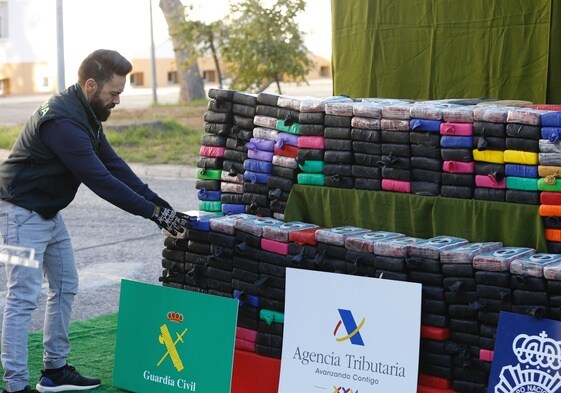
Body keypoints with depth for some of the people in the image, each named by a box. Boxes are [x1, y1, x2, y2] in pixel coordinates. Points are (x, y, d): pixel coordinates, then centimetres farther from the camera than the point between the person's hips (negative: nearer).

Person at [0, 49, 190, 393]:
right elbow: (100, 180, -29)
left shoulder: (86, 115, 4)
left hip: (49, 211, 10)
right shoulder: (63, 122, -28)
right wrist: (153, 212, -26)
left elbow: (114, 165, 3)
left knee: (65, 287, 13)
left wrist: (160, 204, -5)